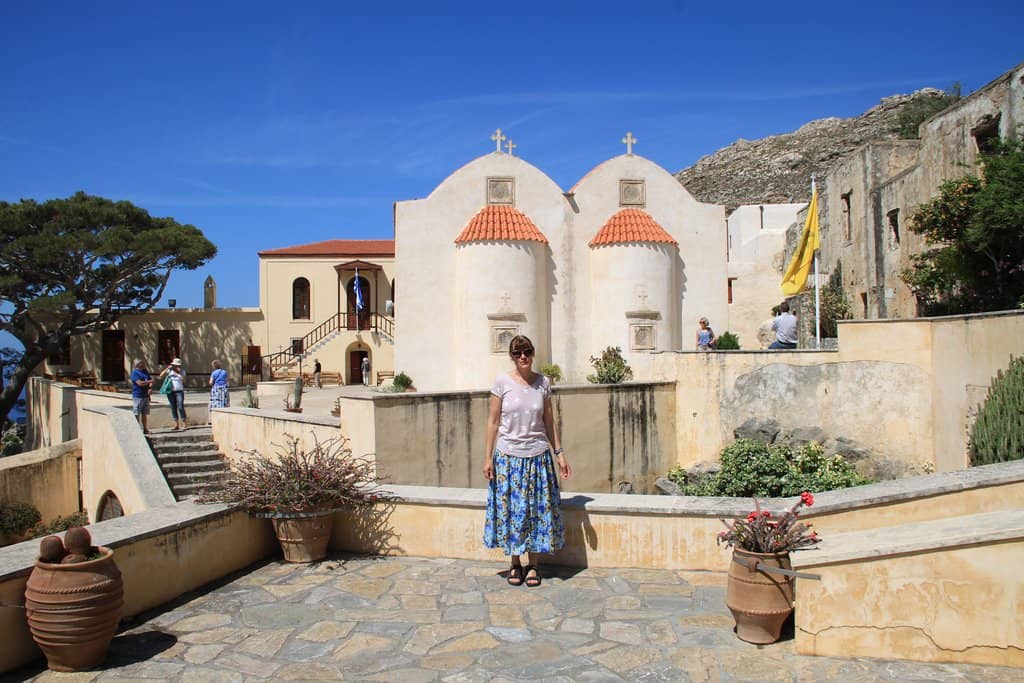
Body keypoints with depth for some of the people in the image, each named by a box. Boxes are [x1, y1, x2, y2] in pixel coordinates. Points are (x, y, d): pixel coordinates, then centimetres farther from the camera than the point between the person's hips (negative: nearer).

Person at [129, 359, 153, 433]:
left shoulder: (145, 371, 14)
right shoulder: (134, 373, -9)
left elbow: (151, 380, 14)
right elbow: (140, 383, -20)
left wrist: (150, 388, -4)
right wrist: (149, 381, -8)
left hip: (146, 396, 7)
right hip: (138, 396, -7)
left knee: (145, 413, 11)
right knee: (137, 414, -3)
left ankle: (145, 429, 17)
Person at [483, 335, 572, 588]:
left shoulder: (543, 383, 2)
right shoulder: (502, 382, -4)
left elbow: (549, 422, 9)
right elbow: (493, 422, -1)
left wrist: (559, 453, 5)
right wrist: (488, 457, -4)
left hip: (537, 456, 2)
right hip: (508, 456, -1)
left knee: (536, 508, 5)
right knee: (510, 509, 5)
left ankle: (533, 564, 19)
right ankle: (515, 564, 21)